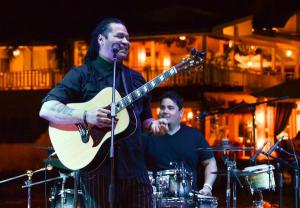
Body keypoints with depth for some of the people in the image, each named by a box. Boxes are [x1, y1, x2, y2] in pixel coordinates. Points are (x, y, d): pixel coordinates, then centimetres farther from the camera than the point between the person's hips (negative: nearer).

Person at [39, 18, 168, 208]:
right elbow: (46, 110, -11)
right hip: (98, 168, -5)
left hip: (136, 169, 5)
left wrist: (153, 125, 0)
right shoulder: (82, 75, -1)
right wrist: (86, 116, -23)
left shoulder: (136, 78, 17)